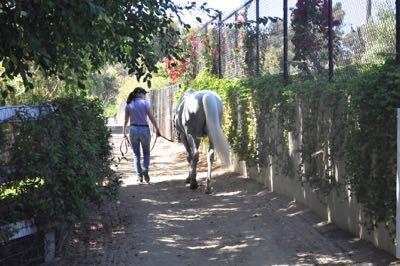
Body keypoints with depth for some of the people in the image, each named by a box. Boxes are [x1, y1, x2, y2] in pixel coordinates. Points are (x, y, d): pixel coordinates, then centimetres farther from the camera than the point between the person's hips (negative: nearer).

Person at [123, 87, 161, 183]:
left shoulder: (128, 105, 4)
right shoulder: (145, 103, -5)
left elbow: (126, 120, 7)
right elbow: (151, 117, -8)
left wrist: (124, 132, 18)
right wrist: (157, 129, -4)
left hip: (133, 130, 2)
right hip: (144, 129, -2)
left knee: (136, 154, 12)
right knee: (146, 153, 13)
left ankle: (139, 176, 6)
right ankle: (145, 169, -10)